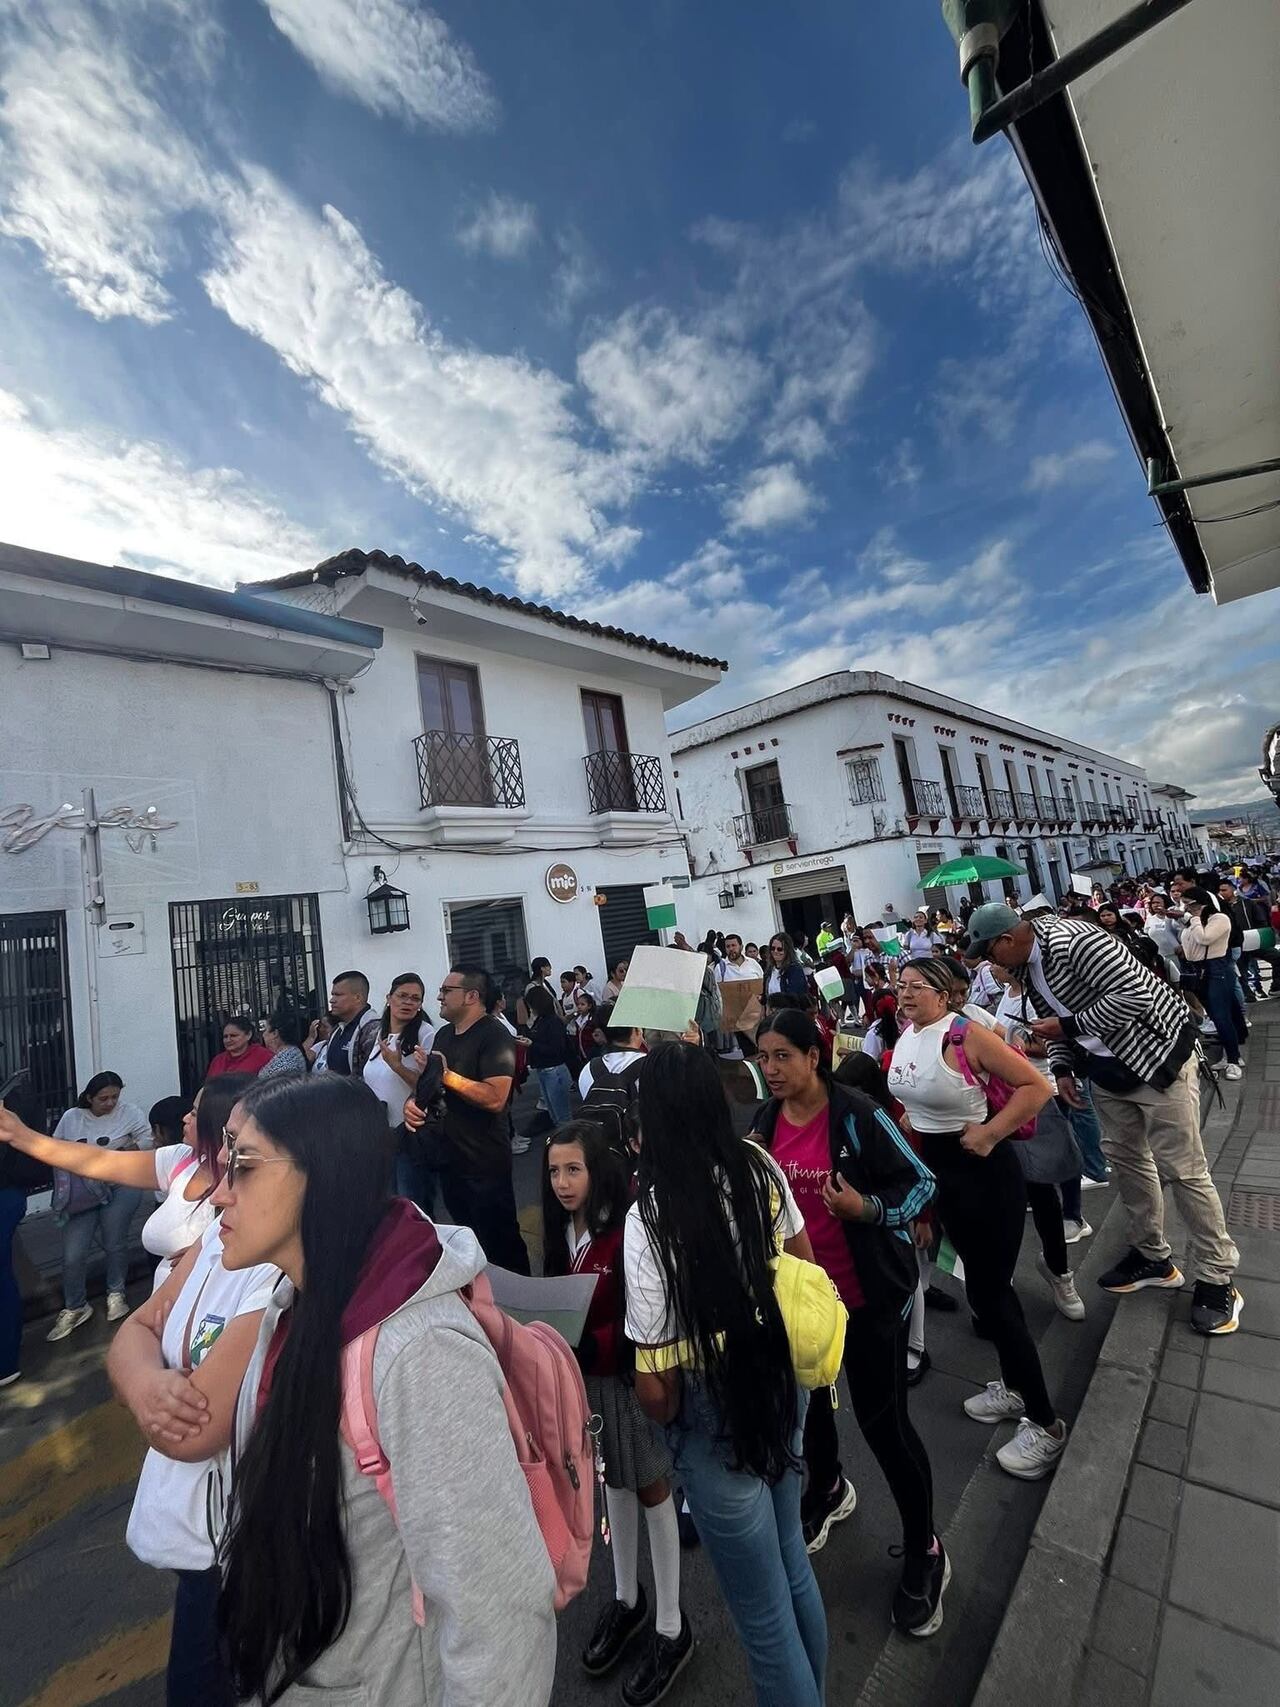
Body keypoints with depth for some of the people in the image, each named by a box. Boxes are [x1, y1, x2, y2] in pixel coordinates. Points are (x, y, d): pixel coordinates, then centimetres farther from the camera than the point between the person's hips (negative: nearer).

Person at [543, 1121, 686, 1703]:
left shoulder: (630, 1231, -27)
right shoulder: (563, 1230, -4)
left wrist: (589, 1347, -29)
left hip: (631, 1377, -6)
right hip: (586, 1377, 6)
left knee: (651, 1489, 12)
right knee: (612, 1482, 24)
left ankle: (671, 1628, 33)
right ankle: (626, 1599, 46)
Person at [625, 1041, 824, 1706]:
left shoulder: (649, 1219, -28)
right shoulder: (760, 1166, -13)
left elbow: (656, 1382, -21)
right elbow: (804, 1261, 2)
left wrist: (664, 1414, 1)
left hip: (716, 1412, -5)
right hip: (782, 1381, 6)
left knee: (763, 1615, 19)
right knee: (792, 1564, 30)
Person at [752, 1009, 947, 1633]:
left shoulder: (857, 1115, -23)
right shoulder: (764, 1121, -7)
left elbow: (921, 1182, -15)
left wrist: (869, 1209, -30)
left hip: (869, 1294, -5)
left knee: (883, 1421, 5)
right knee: (804, 1402, 23)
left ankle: (924, 1553, 34)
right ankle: (827, 1490, 54)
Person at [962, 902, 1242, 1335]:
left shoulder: (1073, 940, -29)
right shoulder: (1027, 964, -1)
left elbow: (1134, 995, -32)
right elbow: (1055, 1017, 9)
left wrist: (1069, 1026, -26)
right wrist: (1063, 1068, -3)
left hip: (1157, 1048, -9)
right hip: (1106, 1065, 9)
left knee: (1181, 1168, -2)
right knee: (1125, 1157, 16)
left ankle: (1218, 1278, 16)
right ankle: (1152, 1257, 32)